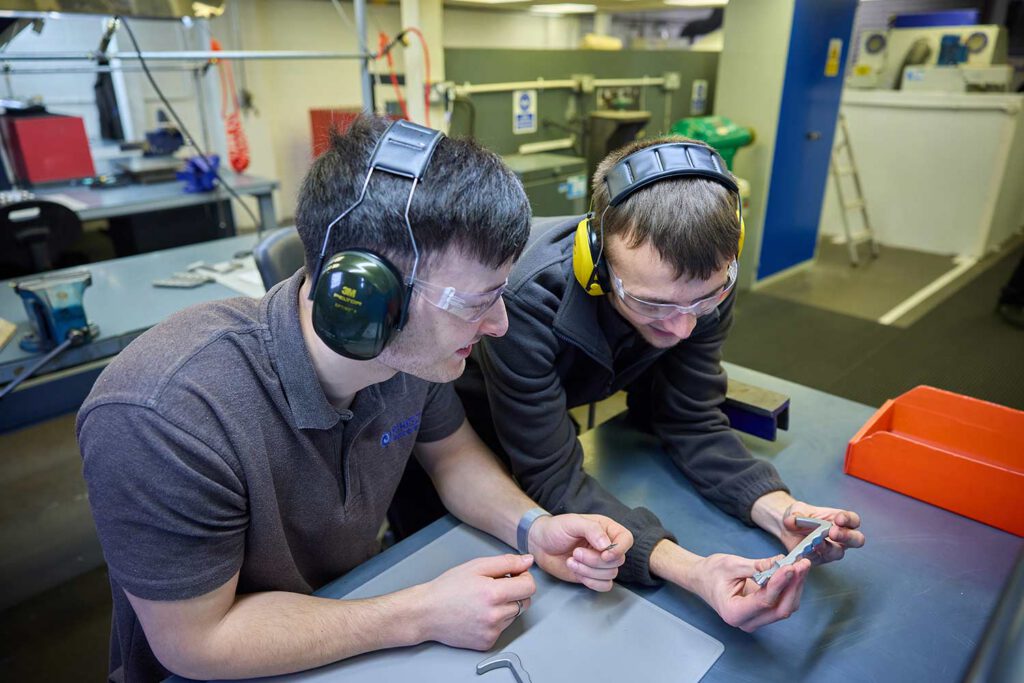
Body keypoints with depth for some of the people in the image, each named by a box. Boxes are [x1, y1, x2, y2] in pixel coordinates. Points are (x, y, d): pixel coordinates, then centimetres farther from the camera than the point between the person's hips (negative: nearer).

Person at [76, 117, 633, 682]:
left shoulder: (414, 349, -18)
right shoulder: (163, 422, -34)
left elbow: (453, 453, 0)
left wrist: (531, 528, -18)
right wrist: (421, 617, -25)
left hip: (354, 599, 4)